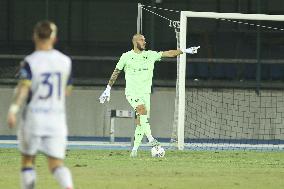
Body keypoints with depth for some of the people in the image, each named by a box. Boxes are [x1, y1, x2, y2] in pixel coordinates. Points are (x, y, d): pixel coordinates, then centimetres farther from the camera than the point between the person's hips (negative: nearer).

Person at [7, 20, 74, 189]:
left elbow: (24, 86, -23)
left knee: (28, 161, 13)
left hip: (33, 116, -2)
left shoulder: (30, 62, -7)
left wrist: (13, 110, -31)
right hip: (57, 117, 2)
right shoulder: (65, 61, 4)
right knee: (56, 164, -1)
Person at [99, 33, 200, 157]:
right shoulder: (126, 57, -1)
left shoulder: (150, 55, 6)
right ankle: (150, 139, -30)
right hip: (132, 92, -4)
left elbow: (168, 54, 4)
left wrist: (185, 51, -5)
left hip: (145, 92, 4)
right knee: (143, 110, -28)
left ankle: (135, 149, 9)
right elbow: (116, 72, 7)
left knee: (140, 122, 1)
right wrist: (108, 89, 7)